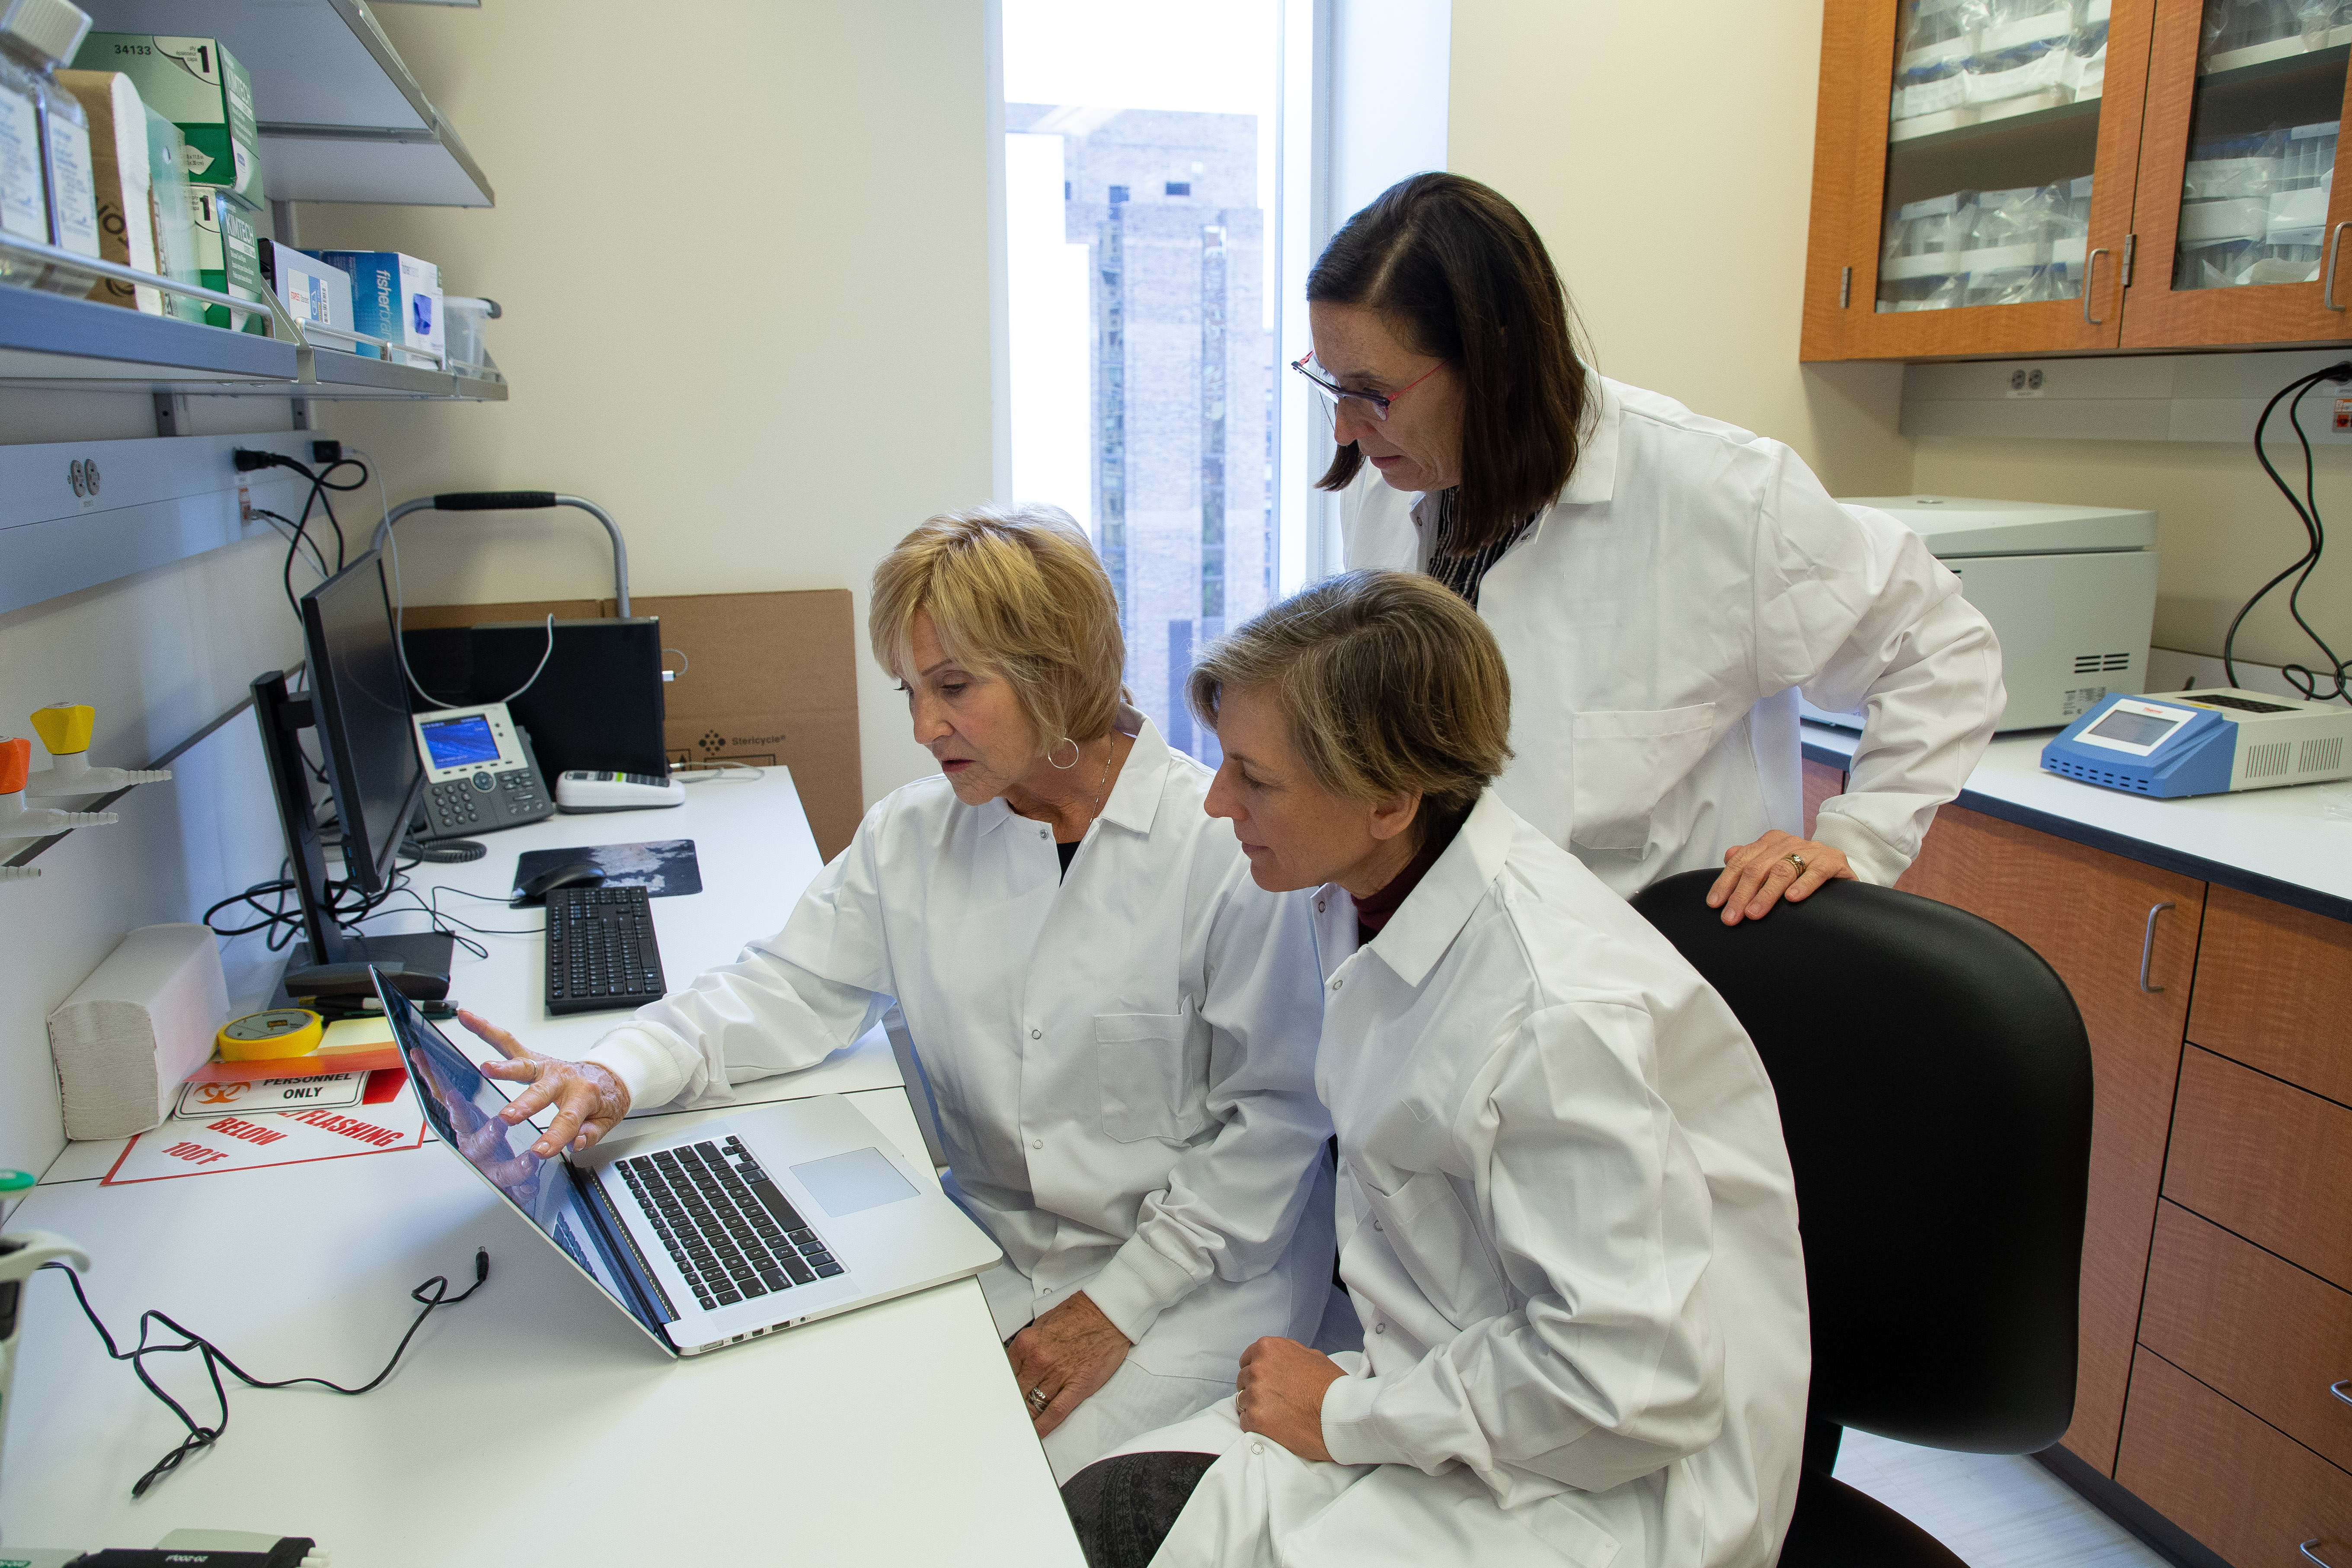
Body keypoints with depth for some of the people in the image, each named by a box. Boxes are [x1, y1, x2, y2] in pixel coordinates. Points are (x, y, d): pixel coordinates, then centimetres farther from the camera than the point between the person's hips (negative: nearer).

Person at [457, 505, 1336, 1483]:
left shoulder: (1228, 846, -16)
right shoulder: (911, 834, 1)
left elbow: (1275, 1116, -12)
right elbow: (791, 990, 5)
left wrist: (1115, 1307, -14)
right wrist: (618, 1076, -14)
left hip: (1199, 1274, -4)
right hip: (996, 1249, 5)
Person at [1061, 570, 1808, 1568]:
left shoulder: (1558, 1012, -29)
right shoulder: (1361, 895, -1)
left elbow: (1632, 1383, -27)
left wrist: (1349, 1414, -16)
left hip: (1600, 1487, -7)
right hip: (1443, 1383, 8)